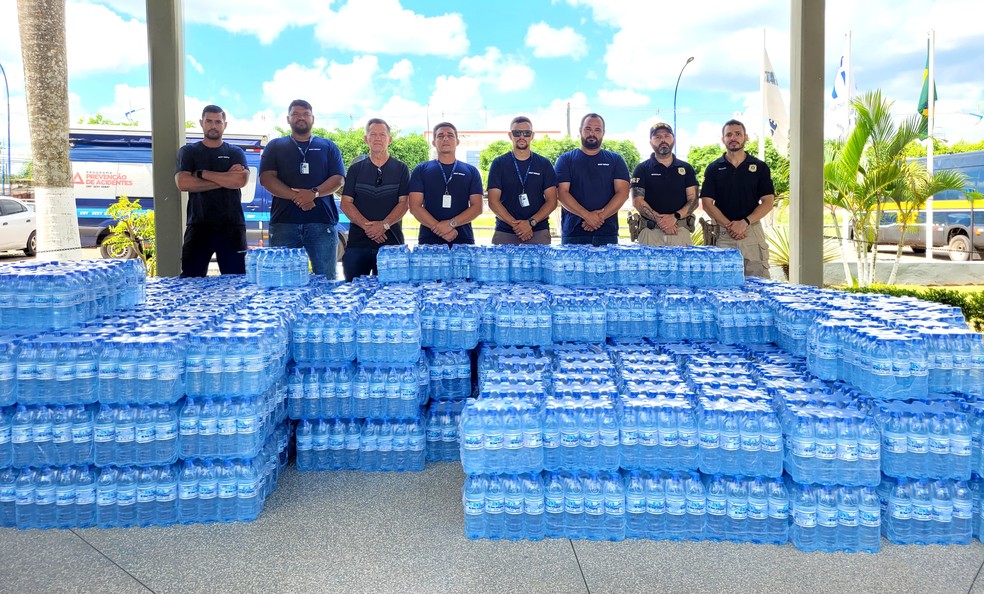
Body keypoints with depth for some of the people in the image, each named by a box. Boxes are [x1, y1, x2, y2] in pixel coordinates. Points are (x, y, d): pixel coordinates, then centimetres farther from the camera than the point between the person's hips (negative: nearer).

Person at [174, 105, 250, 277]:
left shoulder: (236, 153, 12)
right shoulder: (188, 152, 11)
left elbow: (240, 180, -9)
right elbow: (183, 183, -7)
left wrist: (202, 173, -6)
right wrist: (226, 179, -8)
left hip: (231, 226, 0)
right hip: (198, 226, 0)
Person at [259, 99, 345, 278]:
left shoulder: (328, 147, 18)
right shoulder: (275, 146, 17)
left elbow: (338, 179, 6)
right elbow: (266, 179, 3)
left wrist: (314, 193, -13)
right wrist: (295, 196, -12)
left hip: (322, 222, 0)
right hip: (284, 222, 0)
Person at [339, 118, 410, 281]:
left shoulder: (401, 169, 9)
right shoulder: (355, 169, 12)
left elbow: (404, 203, 1)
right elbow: (346, 203, 4)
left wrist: (384, 225, -15)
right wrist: (366, 225, -11)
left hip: (391, 242, -1)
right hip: (357, 242, 1)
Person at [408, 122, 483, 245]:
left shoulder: (471, 171, 11)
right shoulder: (421, 170, 9)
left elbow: (477, 207, 3)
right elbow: (415, 206, -1)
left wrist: (451, 223, -13)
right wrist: (439, 228, -14)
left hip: (463, 240, 1)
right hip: (429, 241, -1)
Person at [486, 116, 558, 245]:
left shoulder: (544, 164, 11)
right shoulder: (499, 163, 9)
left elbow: (552, 201, 5)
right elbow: (493, 201, 2)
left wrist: (531, 222, -10)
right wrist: (514, 224, -11)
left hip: (538, 232, 1)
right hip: (505, 233, 0)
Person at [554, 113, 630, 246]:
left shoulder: (615, 160, 13)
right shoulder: (565, 160, 9)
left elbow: (623, 192, 2)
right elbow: (562, 193, -2)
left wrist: (601, 216, -12)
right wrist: (587, 215, -15)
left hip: (607, 234, 1)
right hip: (573, 234, -1)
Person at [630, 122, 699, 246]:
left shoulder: (686, 168, 13)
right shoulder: (642, 169, 7)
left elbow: (693, 200, 6)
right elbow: (637, 200, -2)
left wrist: (675, 216, -13)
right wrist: (659, 219, -14)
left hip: (681, 231, 1)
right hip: (650, 231, -1)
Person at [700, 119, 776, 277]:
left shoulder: (760, 167, 7)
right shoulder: (713, 169, 7)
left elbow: (768, 201, 2)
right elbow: (706, 203, 1)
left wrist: (745, 222, -13)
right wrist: (729, 225, -11)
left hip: (753, 230, 0)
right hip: (723, 234, 0)